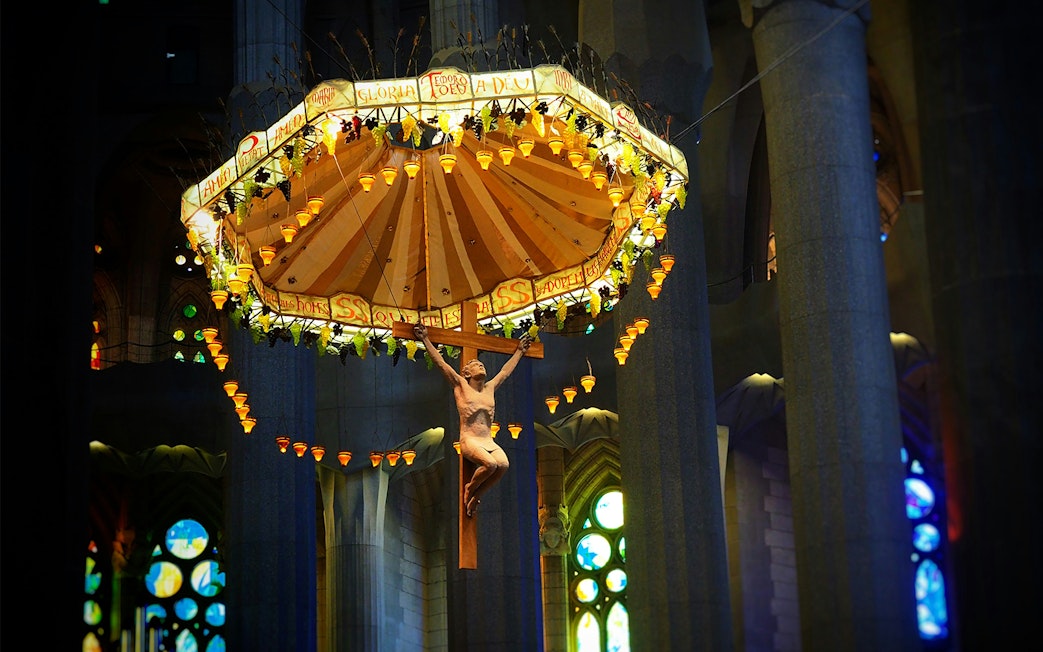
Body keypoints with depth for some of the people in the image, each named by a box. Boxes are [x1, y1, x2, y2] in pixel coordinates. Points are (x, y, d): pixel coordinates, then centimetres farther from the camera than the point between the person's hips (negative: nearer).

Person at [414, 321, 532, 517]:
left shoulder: (490, 387, 21)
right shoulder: (460, 385, 9)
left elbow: (506, 370, 36)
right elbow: (440, 362, 7)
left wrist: (519, 351, 46)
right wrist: (425, 339, 6)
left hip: (489, 442, 5)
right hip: (469, 440, -5)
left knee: (503, 464, -27)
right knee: (490, 463, -33)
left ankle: (477, 494, -4)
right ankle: (470, 488, -2)